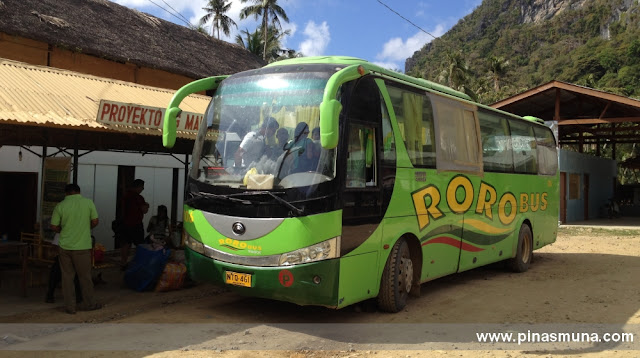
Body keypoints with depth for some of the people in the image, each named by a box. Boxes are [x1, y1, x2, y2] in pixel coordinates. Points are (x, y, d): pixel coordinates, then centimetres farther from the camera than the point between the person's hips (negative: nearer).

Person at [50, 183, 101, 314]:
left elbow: (54, 227, 0)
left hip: (65, 246, 1)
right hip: (82, 247, -1)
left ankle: (70, 306, 15)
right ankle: (89, 303, 23)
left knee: (67, 276, 10)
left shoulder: (60, 206, -2)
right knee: (85, 276, 11)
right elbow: (95, 222, 0)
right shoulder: (88, 203, -4)